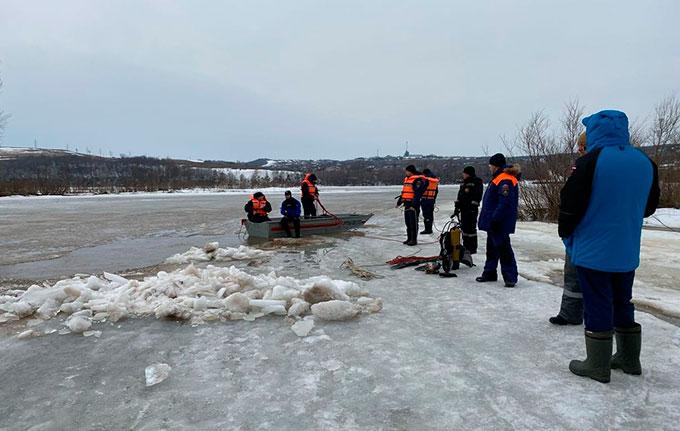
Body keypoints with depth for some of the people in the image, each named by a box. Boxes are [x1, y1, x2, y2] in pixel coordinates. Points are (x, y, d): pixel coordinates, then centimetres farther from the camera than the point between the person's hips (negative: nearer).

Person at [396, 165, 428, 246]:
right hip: (407, 204, 9)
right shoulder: (406, 179, 17)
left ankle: (414, 240, 4)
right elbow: (403, 192, 25)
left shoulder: (418, 180, -12)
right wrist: (399, 202, 25)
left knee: (413, 223, -3)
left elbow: (418, 194, -18)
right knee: (408, 222, 14)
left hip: (413, 205, -9)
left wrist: (413, 205, -23)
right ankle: (409, 238, 23)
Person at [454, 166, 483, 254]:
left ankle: (472, 248, 0)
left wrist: (473, 207, -19)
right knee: (464, 227, 13)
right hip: (463, 209, 9)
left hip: (471, 210, -9)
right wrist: (457, 207, 17)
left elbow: (477, 197, -15)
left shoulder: (477, 182, -9)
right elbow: (459, 196, 21)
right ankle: (466, 246, 22)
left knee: (471, 228, -6)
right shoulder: (464, 182, 17)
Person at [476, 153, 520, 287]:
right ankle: (489, 273, 28)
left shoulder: (505, 181, -19)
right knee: (492, 248, 17)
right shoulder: (498, 178, 15)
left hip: (500, 224, -11)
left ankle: (510, 277, 0)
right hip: (493, 222, 11)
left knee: (503, 248, -6)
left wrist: (495, 220, -26)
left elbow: (505, 204, -27)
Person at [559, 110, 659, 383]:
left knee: (597, 305, 3)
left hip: (592, 250, -6)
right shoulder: (646, 163, 3)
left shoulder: (591, 162, -16)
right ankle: (629, 359, 30)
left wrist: (566, 233, 2)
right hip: (627, 251, 6)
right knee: (623, 302, 19)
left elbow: (570, 205, -15)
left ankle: (597, 366, 12)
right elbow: (649, 206, 14)